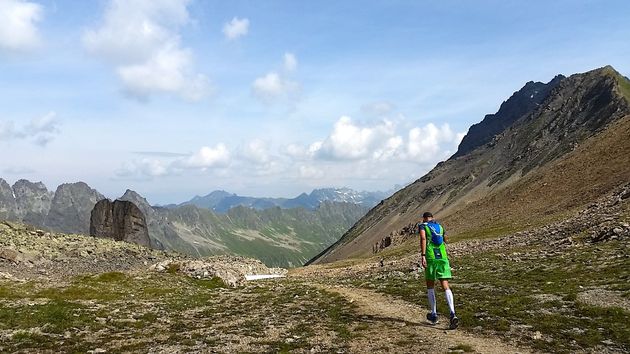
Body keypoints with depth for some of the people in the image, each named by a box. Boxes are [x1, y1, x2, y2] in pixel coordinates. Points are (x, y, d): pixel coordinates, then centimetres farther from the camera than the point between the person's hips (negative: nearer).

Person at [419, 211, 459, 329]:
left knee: (430, 286, 15)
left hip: (430, 258, -3)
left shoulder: (422, 226, 6)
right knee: (445, 286, -4)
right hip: (443, 257, 3)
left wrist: (423, 256, -19)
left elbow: (423, 239, -13)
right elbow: (446, 241, 31)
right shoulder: (440, 227, 20)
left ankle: (434, 314, 20)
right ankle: (452, 314, -22)